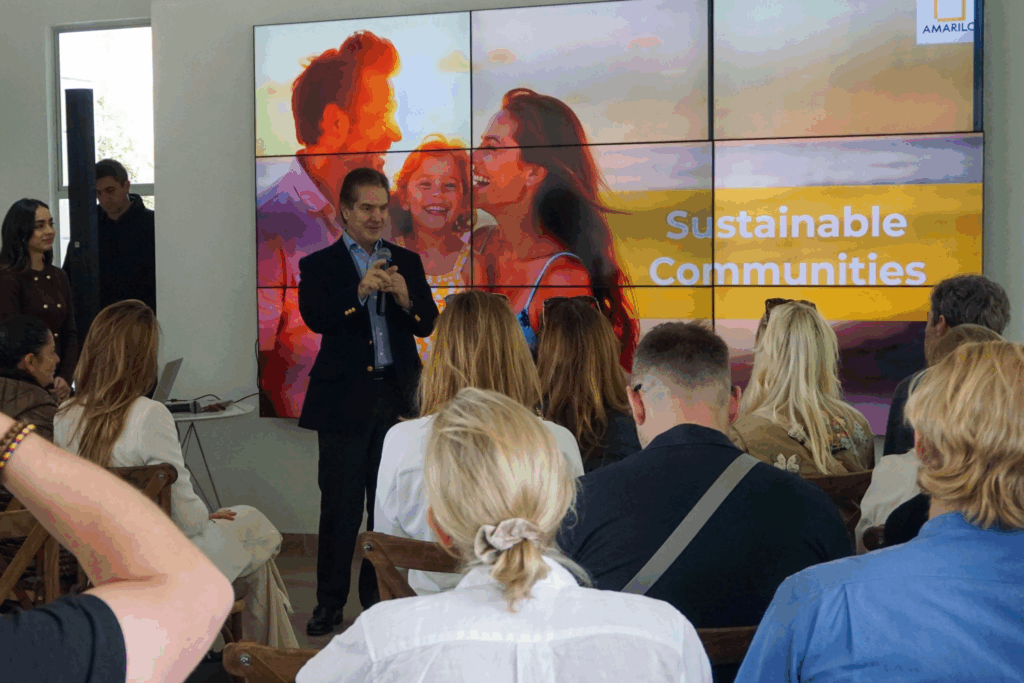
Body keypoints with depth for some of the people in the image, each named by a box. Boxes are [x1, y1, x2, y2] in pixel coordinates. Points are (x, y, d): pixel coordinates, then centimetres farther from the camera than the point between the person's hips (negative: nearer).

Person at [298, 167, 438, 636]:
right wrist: (359, 291, -27)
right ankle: (330, 601, 15)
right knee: (340, 505, 3)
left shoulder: (406, 262, 11)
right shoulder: (319, 265, 3)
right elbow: (315, 317, -13)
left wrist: (405, 298, -16)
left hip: (396, 395, 3)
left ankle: (380, 595, 21)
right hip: (345, 399, -2)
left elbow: (428, 324, 4)